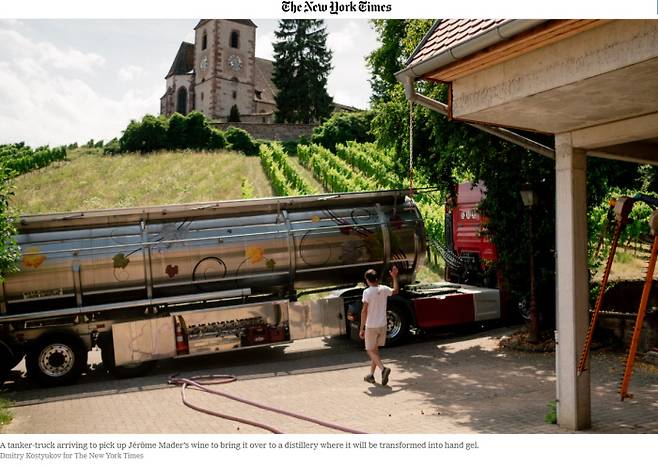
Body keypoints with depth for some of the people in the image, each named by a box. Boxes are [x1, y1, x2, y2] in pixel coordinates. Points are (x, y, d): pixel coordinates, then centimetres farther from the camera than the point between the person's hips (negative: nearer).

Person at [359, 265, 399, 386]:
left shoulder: (367, 292, -17)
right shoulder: (384, 289, -1)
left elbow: (364, 311, -19)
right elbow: (396, 291, 21)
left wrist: (361, 328, -13)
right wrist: (395, 277, 30)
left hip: (371, 327, -5)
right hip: (382, 325, 6)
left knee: (370, 351, 5)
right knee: (375, 350, 18)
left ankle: (383, 369, -17)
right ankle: (371, 375, 23)